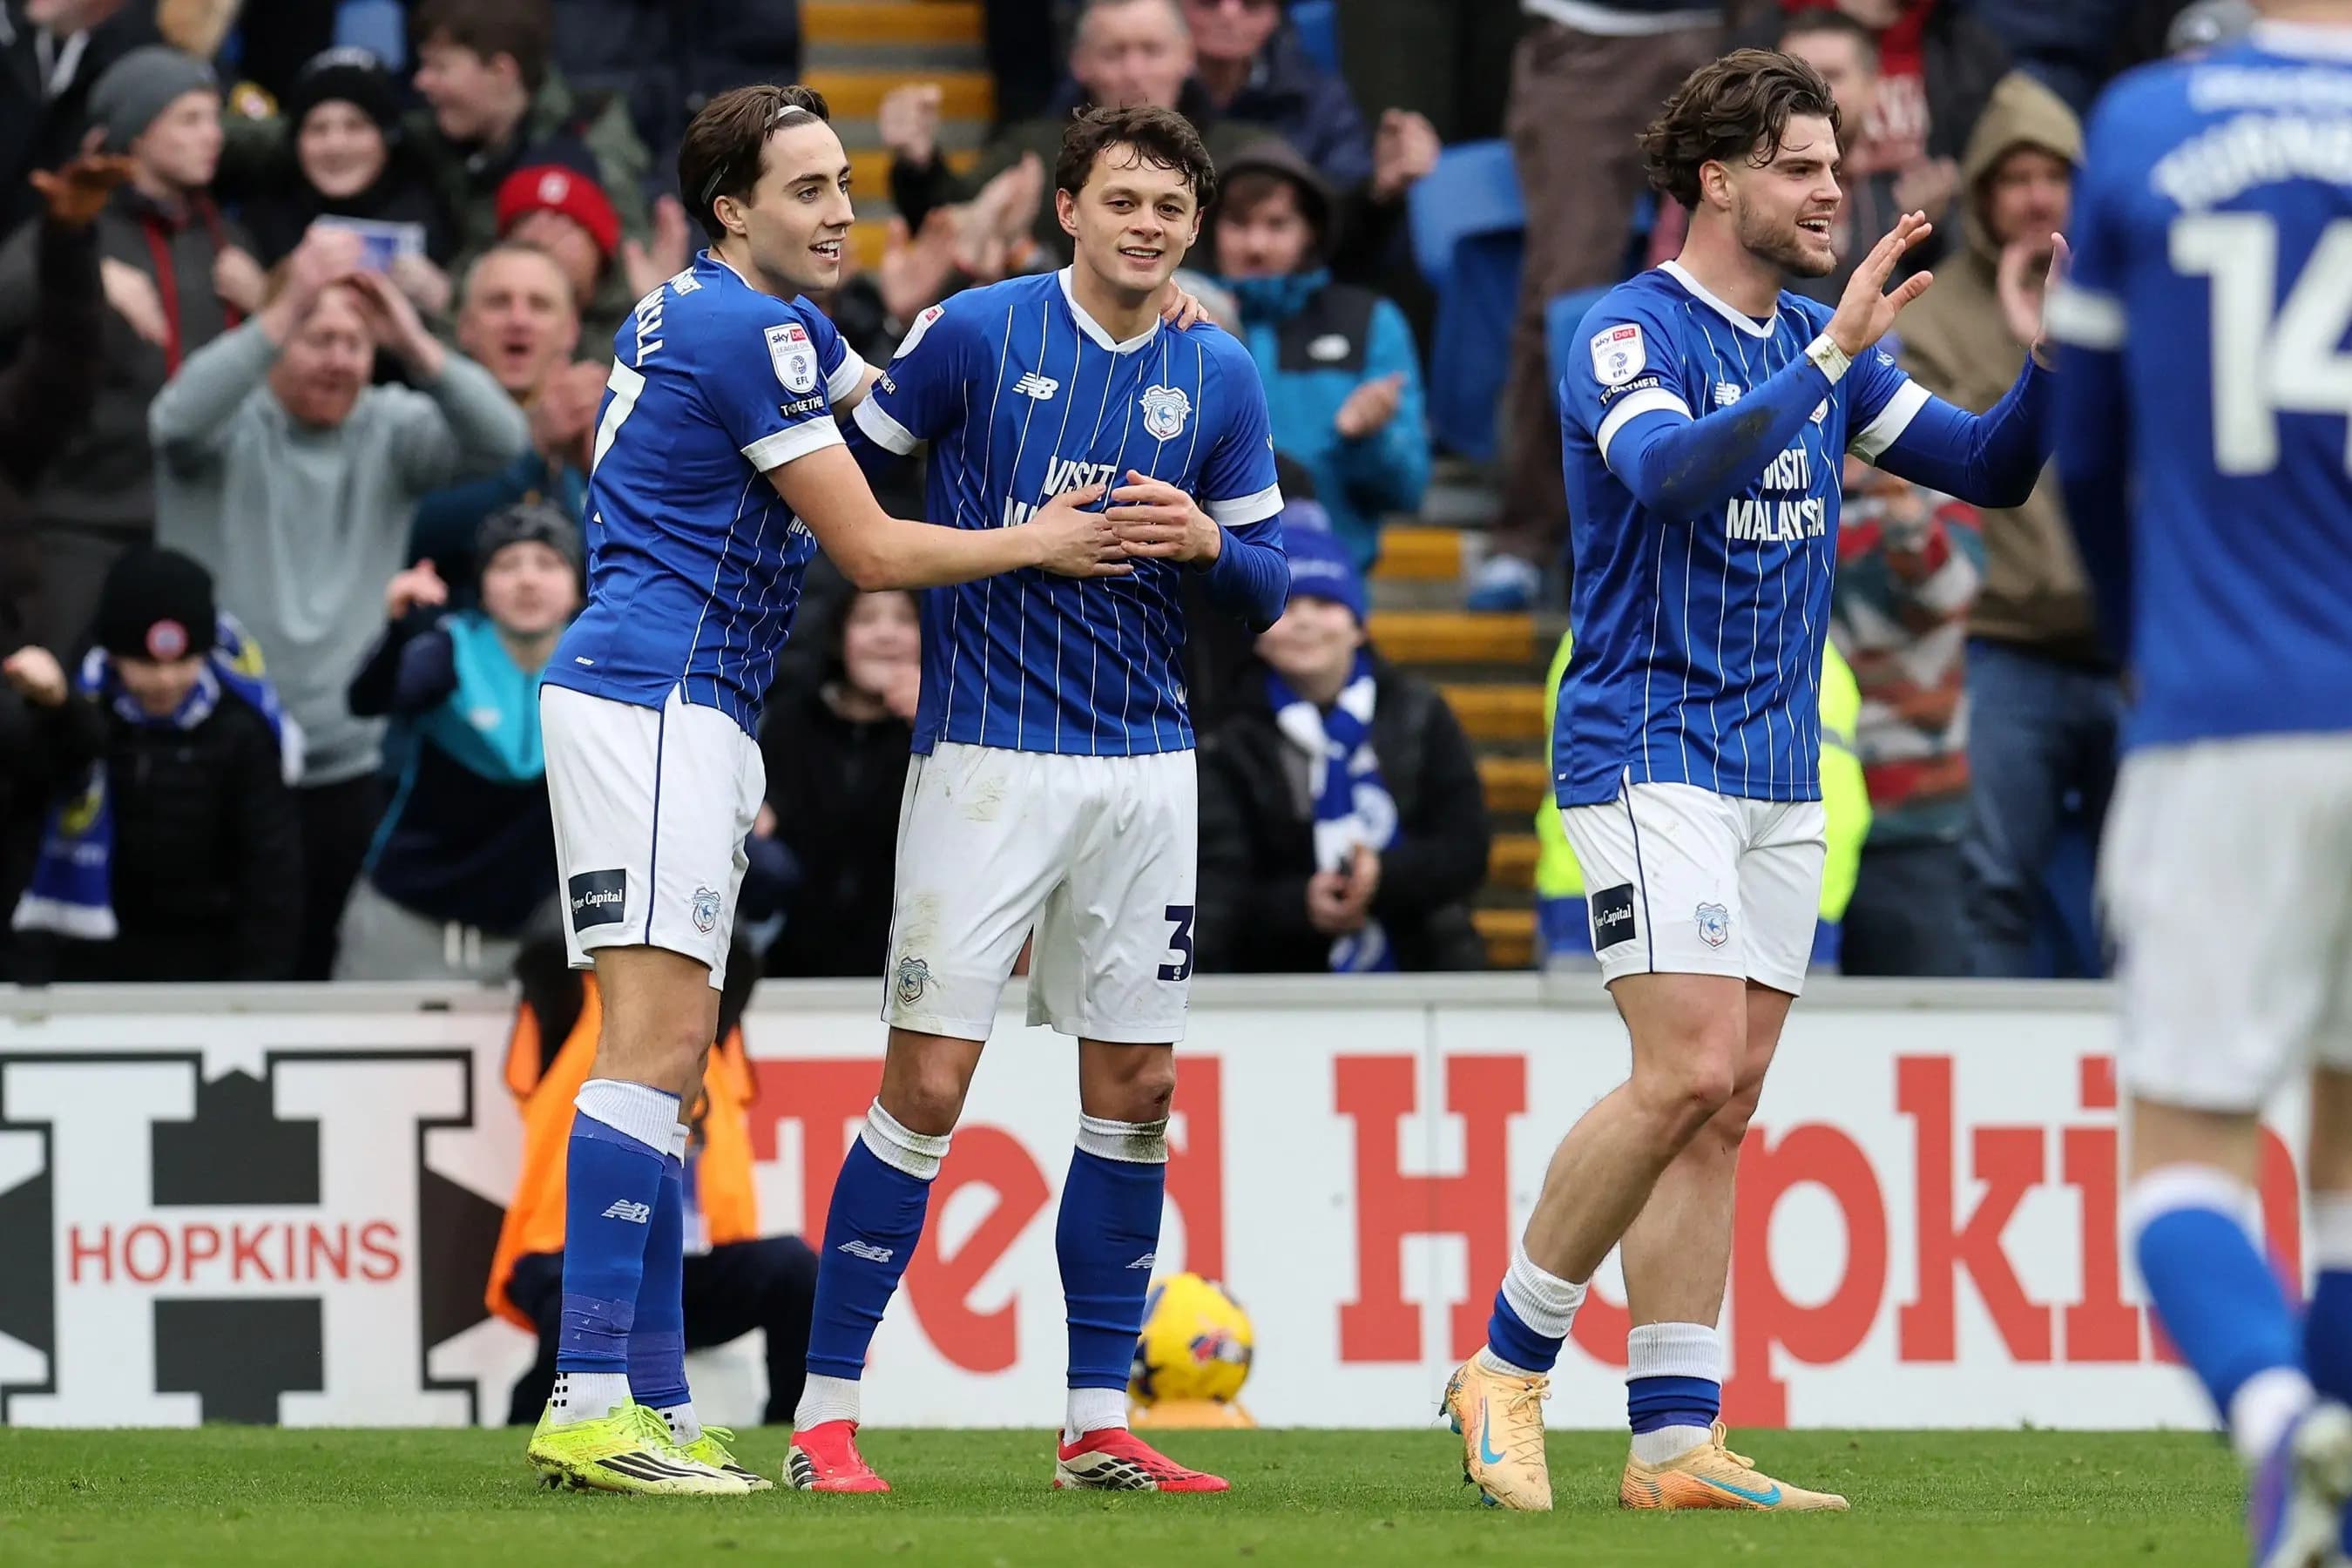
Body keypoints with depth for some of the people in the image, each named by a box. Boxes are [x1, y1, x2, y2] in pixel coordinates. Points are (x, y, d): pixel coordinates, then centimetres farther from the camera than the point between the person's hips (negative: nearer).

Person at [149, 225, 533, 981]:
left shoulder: (390, 430, 4)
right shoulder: (232, 426, -2)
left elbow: (500, 443, -11)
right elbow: (181, 417, -25)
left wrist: (414, 344, -26)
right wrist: (285, 315, -35)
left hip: (346, 768, 2)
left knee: (326, 975, 2)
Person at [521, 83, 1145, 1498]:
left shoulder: (763, 319, 19)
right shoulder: (743, 332, -11)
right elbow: (873, 548, -10)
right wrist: (1038, 543, 4)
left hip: (680, 715, 11)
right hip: (655, 703, -11)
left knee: (671, 1052, 8)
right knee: (660, 1039, -16)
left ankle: (654, 1406, 6)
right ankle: (589, 1406, -22)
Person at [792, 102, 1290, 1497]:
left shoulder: (1220, 378, 7)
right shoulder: (976, 334, -5)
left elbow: (1269, 583, 11)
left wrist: (1205, 543, -9)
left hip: (1147, 766, 5)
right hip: (985, 756, -5)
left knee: (1137, 1090, 5)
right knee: (927, 1084, -8)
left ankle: (1099, 1422, 14)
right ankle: (826, 1415, -2)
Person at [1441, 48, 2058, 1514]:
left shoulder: (1825, 345, 12)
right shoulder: (1632, 331, -10)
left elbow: (1989, 469, 13)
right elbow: (1671, 468, -29)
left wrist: (2050, 360, -6)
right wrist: (1830, 359, -34)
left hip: (1780, 774, 7)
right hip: (1653, 758, -7)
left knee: (1724, 1110, 3)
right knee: (1689, 1073, -18)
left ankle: (1677, 1440, 3)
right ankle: (1508, 1365, -3)